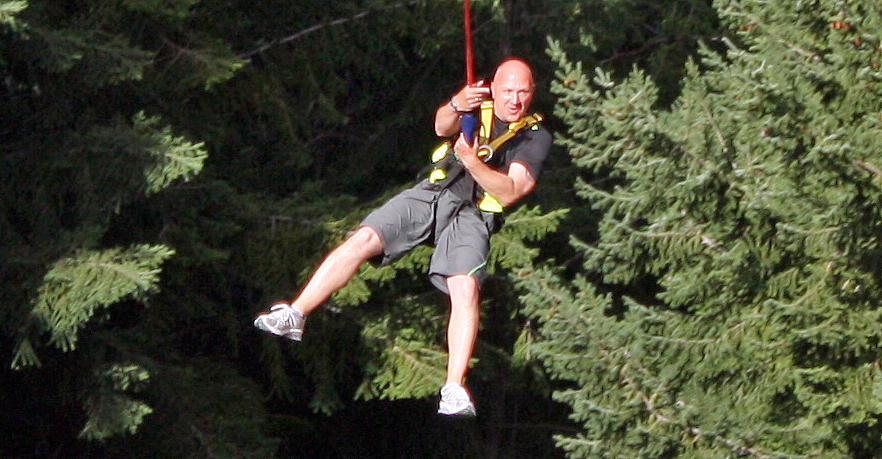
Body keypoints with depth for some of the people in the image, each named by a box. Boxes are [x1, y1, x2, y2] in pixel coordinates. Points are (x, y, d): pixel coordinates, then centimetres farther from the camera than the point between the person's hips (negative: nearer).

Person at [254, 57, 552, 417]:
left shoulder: (537, 138, 6)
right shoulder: (479, 109, 15)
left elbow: (508, 193, -6)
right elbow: (442, 127, -8)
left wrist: (474, 162, -22)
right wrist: (456, 106, -32)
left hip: (472, 215, -2)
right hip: (431, 194, 2)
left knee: (465, 287, -28)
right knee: (363, 240, -18)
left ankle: (455, 388, -29)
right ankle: (294, 315, -12)